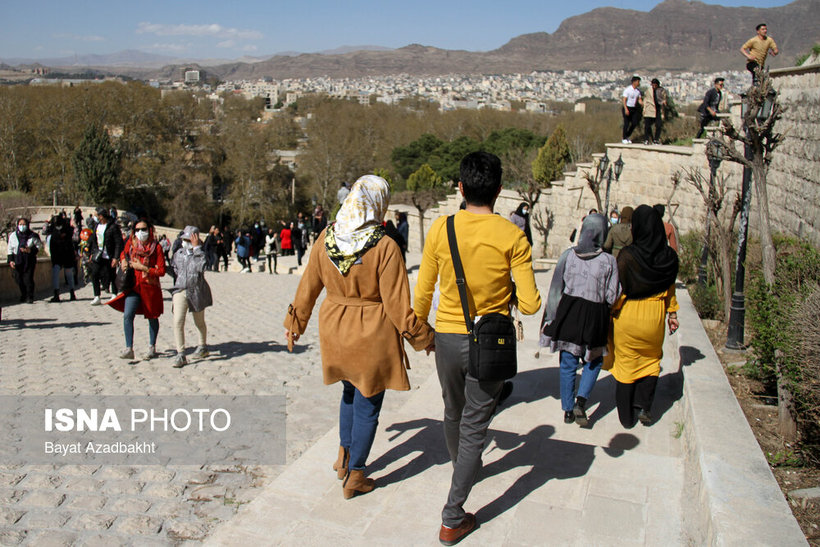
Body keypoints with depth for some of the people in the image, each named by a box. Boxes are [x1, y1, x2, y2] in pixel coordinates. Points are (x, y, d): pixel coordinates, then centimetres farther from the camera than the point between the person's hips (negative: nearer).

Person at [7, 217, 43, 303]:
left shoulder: (32, 235, -2)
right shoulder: (13, 235, 5)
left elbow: (39, 245, 2)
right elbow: (10, 249, 10)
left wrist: (30, 250, -15)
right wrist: (10, 260, 1)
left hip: (29, 260, -3)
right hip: (17, 261, 3)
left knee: (28, 279, -9)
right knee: (18, 279, 7)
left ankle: (30, 297, 3)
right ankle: (23, 295, 29)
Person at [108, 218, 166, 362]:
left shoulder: (156, 247, -8)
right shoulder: (131, 243, 3)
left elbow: (161, 271, -11)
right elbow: (124, 253, 26)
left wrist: (142, 267, -17)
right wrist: (123, 261, 4)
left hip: (150, 287, -2)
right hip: (134, 286, 3)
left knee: (152, 318, 11)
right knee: (127, 315, -13)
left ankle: (152, 348, 27)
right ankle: (129, 349, -8)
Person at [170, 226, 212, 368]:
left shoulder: (200, 253, -4)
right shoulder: (178, 254, 7)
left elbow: (202, 266, -25)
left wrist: (197, 248, -22)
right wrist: (182, 279, 13)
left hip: (197, 292, -2)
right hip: (180, 291, 2)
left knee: (199, 323, 14)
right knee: (178, 322, -12)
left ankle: (203, 347, 38)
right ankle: (180, 354, -8)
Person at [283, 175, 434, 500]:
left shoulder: (326, 239, -6)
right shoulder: (385, 247, -20)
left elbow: (308, 287, 6)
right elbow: (398, 306, -17)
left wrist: (295, 321, 21)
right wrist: (424, 339, -4)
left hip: (335, 331, 5)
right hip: (372, 336, -5)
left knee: (350, 391, 28)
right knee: (368, 404, 11)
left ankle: (344, 455, 38)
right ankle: (354, 476, 24)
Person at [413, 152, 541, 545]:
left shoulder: (440, 229, -7)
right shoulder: (512, 236, -13)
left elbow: (422, 294, 0)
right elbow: (530, 304, -14)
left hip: (447, 338, 3)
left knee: (453, 412, 26)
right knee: (475, 425, 8)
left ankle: (463, 466, 54)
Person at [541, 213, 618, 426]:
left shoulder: (568, 255, -4)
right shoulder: (608, 260, -10)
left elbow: (555, 288, -2)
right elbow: (612, 297, -7)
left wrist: (550, 318, 5)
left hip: (568, 312, 2)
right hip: (594, 316, -2)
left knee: (568, 364, 12)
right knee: (594, 360, 19)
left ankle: (568, 410, 20)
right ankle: (581, 401, 2)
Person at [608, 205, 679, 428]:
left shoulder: (627, 255, -18)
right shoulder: (669, 257, -5)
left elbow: (618, 288, -14)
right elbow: (670, 289, 5)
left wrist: (611, 313, -1)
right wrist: (672, 313, 16)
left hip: (627, 316, -3)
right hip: (654, 317, 3)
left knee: (626, 364, 12)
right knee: (651, 359, 24)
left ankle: (627, 417, 19)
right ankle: (644, 405, 10)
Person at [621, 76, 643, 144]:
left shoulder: (638, 90, 6)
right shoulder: (627, 89, -13)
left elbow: (639, 100, 12)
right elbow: (624, 100, -16)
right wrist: (626, 109, -24)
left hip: (634, 109, 6)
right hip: (627, 108, -6)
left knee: (634, 123, 2)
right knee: (626, 124, -4)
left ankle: (627, 137, 18)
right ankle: (624, 139, 8)